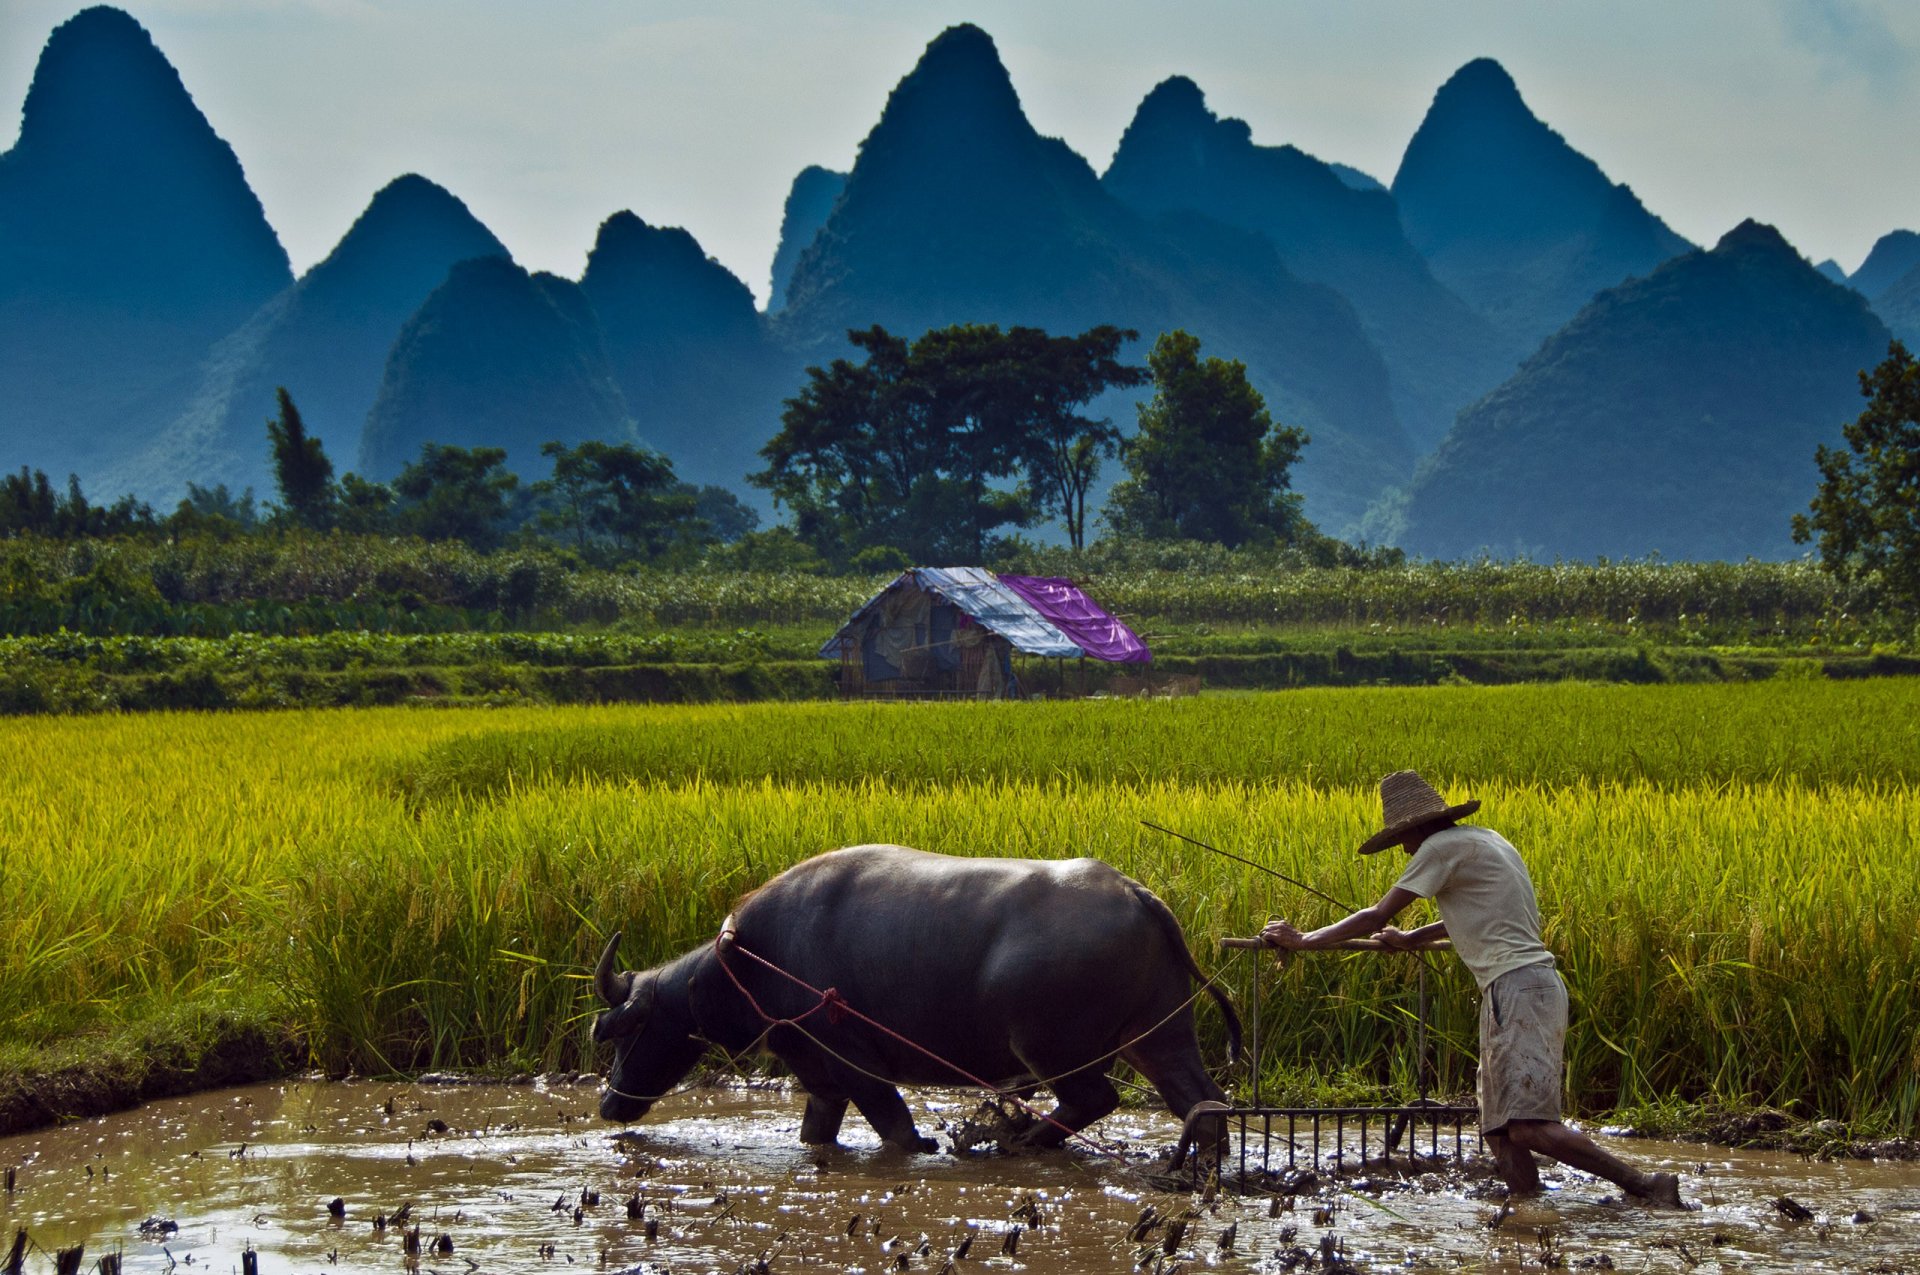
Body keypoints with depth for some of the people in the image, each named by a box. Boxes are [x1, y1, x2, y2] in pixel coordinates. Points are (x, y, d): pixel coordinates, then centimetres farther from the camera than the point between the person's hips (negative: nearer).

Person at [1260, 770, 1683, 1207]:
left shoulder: (1444, 846, -5)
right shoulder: (1485, 840, 22)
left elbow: (1377, 917, -5)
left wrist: (1302, 941, 4)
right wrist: (1409, 940, 45)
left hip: (1518, 988, -10)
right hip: (1530, 986, 10)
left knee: (1529, 1128, -18)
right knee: (1500, 1132, 6)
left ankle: (1647, 1186, -18)